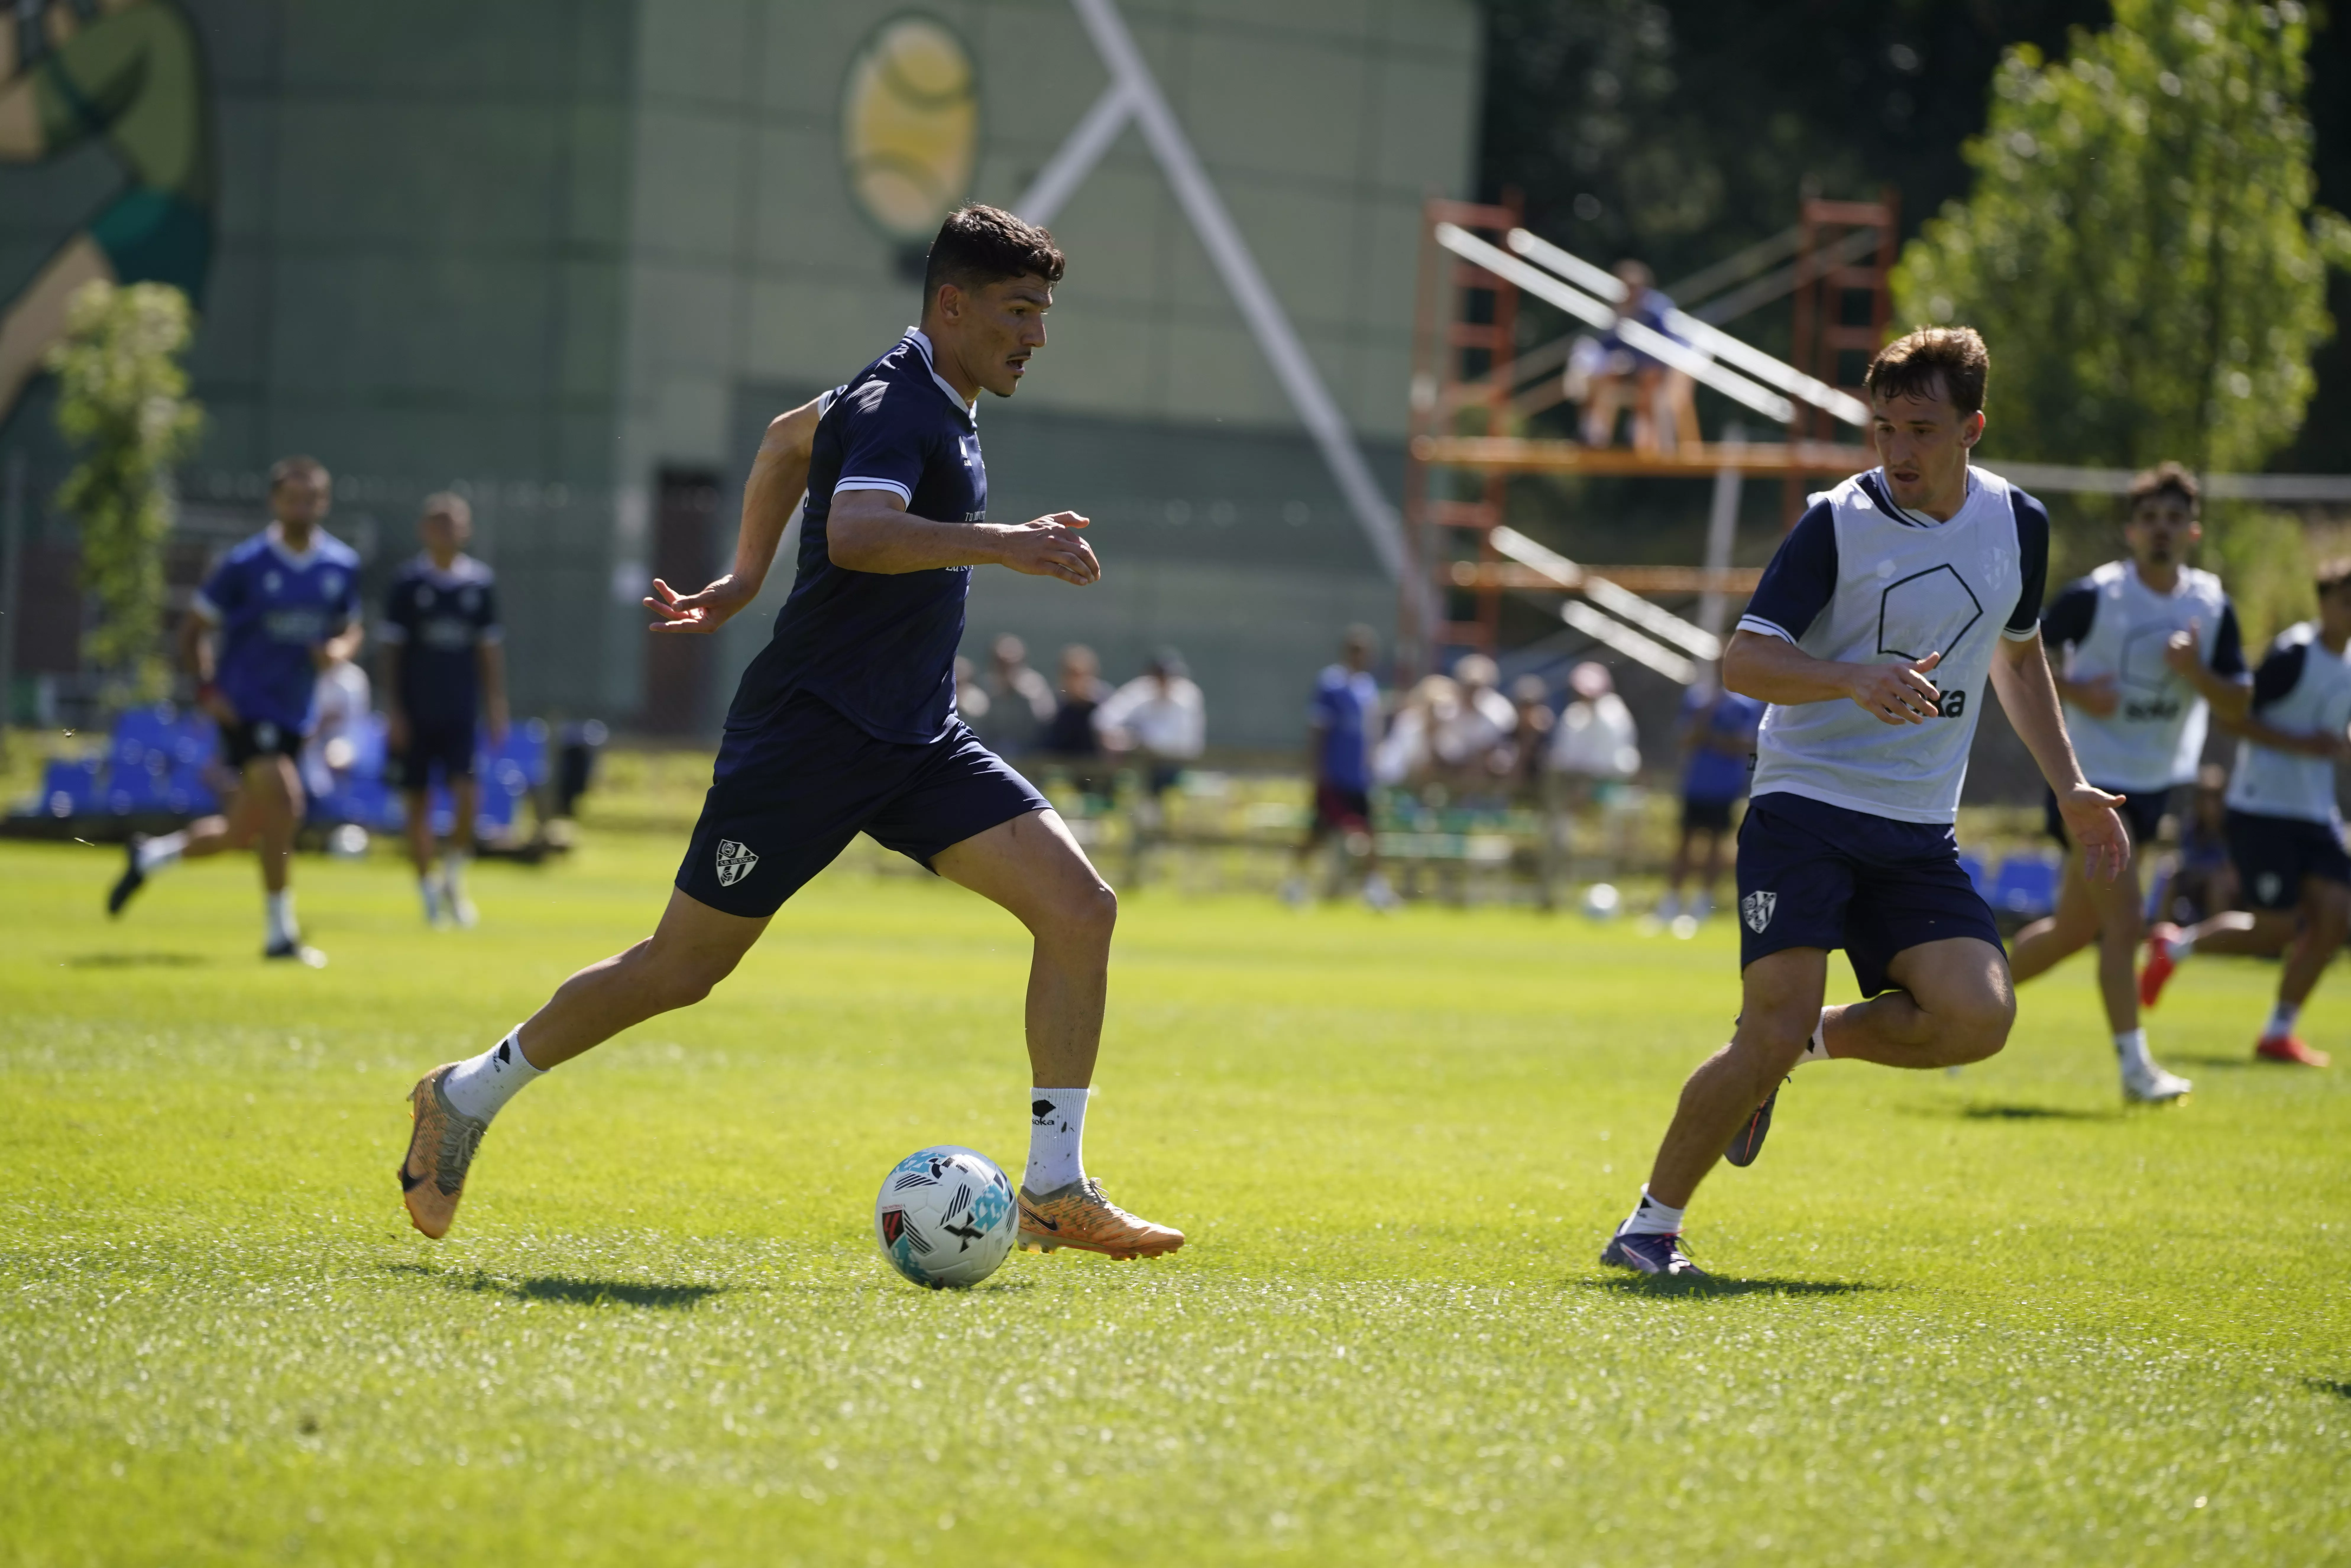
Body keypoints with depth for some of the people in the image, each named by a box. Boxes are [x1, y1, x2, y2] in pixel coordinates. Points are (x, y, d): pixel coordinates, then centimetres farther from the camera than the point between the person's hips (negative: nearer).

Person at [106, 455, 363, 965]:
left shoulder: (343, 566, 5)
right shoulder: (244, 565, -8)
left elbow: (350, 629, 18)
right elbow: (193, 631, 0)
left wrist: (340, 649, -5)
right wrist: (207, 689, -13)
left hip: (294, 713, 6)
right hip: (245, 707, -6)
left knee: (243, 833, 10)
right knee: (282, 803, -21)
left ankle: (152, 856, 36)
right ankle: (280, 932, -12)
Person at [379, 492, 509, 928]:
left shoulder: (480, 582, 6)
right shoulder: (409, 582, -1)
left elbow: (490, 648, 12)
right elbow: (392, 647, 1)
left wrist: (496, 708, 9)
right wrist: (393, 709, -5)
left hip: (462, 712, 1)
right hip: (415, 713, -1)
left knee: (467, 795, -14)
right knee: (419, 803, 2)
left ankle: (454, 876, 7)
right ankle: (427, 888, 14)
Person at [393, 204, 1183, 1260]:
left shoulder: (934, 406, 13)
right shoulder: (895, 407, -17)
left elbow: (790, 438, 30)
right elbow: (855, 534, -38)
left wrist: (744, 580, 33)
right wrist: (1002, 544, -44)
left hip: (917, 741, 9)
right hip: (810, 733, -9)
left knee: (1080, 908, -8)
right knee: (681, 971, 1)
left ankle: (1056, 1192, -6)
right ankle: (468, 1098, 23)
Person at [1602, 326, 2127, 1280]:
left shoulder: (2018, 524, 7)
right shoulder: (1839, 523, -8)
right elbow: (1742, 661, -13)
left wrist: (2070, 788, 21)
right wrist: (1857, 679, -30)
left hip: (1919, 831, 5)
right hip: (1806, 810, -4)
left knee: (1979, 1018, -17)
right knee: (1772, 1032, -17)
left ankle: (1812, 1044, 11)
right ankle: (1650, 1228, -1)